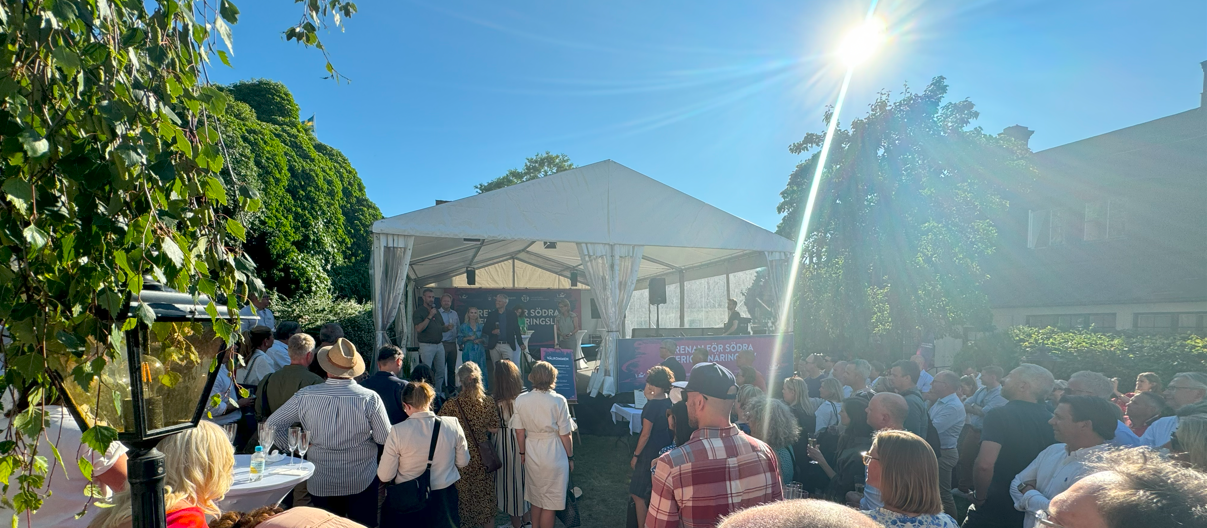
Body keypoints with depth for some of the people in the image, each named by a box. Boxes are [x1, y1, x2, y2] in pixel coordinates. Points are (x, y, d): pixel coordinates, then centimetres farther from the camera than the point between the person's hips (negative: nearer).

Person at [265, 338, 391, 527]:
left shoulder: (306, 396, -10)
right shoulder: (370, 399, -17)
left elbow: (272, 424, 1)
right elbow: (384, 438, -11)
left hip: (321, 483, 2)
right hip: (362, 482, -2)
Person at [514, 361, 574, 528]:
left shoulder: (520, 400, -8)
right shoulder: (558, 400, -17)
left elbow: (519, 432, 0)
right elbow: (564, 435, -11)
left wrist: (523, 452, 16)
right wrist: (570, 457, 3)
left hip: (532, 453, 4)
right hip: (554, 455, -4)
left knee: (536, 499, 23)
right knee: (550, 503, 10)